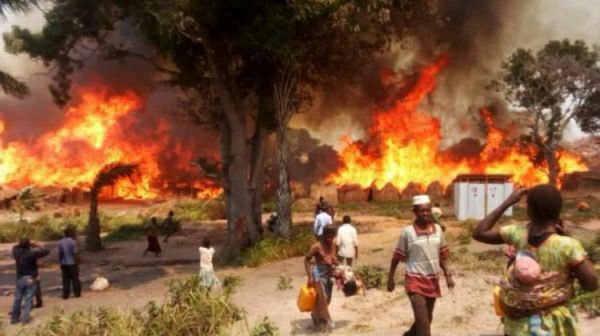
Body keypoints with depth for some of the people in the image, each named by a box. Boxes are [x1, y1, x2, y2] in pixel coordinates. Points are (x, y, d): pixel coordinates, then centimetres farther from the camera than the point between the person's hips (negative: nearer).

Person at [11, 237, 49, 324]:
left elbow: (15, 247, 22)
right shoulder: (32, 253, -17)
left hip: (20, 278, 5)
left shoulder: (16, 252, -3)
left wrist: (21, 244, 8)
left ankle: (14, 317, 22)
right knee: (28, 299, 1)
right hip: (30, 279, -4)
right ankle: (25, 318, -1)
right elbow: (46, 251, -15)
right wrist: (37, 246, -3)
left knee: (17, 298, 14)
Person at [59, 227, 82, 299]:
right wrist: (77, 264, -10)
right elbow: (75, 254, -16)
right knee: (75, 279, 6)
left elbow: (60, 254, 6)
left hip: (64, 264, 5)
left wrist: (61, 263, 15)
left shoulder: (61, 242, 2)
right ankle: (77, 293, 12)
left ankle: (65, 295, 10)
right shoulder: (73, 242, -16)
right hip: (72, 263, -5)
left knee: (66, 279, 9)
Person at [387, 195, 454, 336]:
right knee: (423, 322, -11)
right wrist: (390, 279, 0)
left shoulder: (438, 229, 1)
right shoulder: (407, 231, -12)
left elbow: (442, 255, 11)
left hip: (433, 280, 5)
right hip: (415, 281, -5)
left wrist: (448, 275, 6)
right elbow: (397, 257, -4)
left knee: (427, 319, 19)